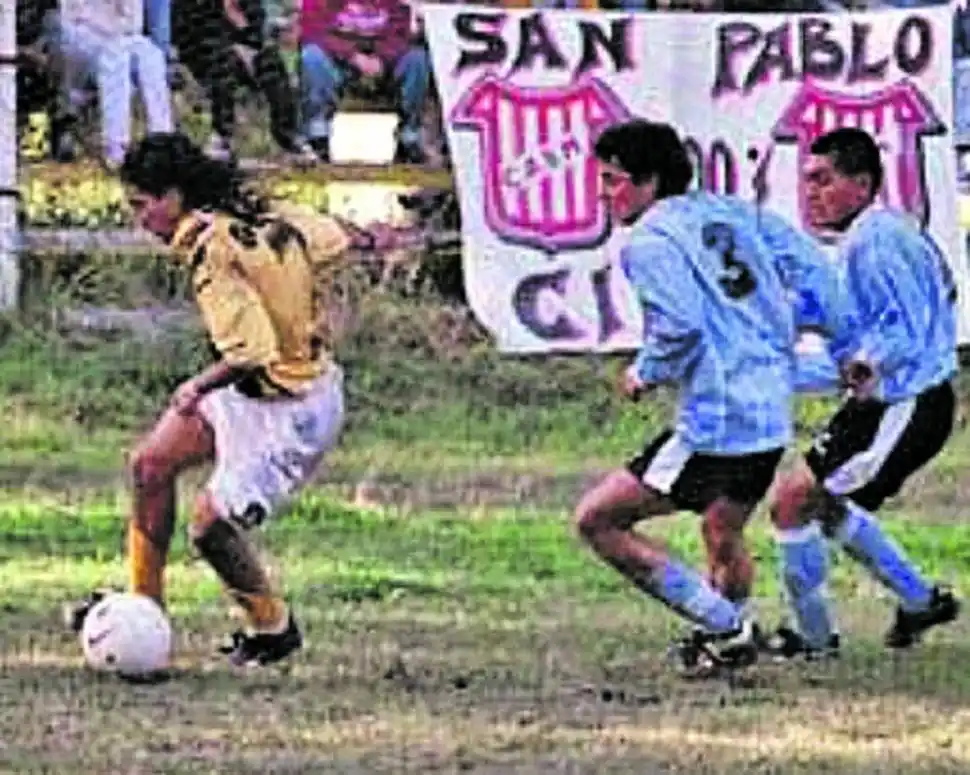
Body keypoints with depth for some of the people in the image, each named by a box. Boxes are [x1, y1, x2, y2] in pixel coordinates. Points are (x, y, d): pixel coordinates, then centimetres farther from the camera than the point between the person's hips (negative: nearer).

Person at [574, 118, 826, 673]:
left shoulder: (648, 242, -8)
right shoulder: (734, 214, 14)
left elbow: (679, 324, -21)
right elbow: (809, 264, 15)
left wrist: (646, 373, -3)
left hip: (716, 425, -9)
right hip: (775, 416, 9)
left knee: (597, 520, -3)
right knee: (724, 534, 32)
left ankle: (725, 628, -3)